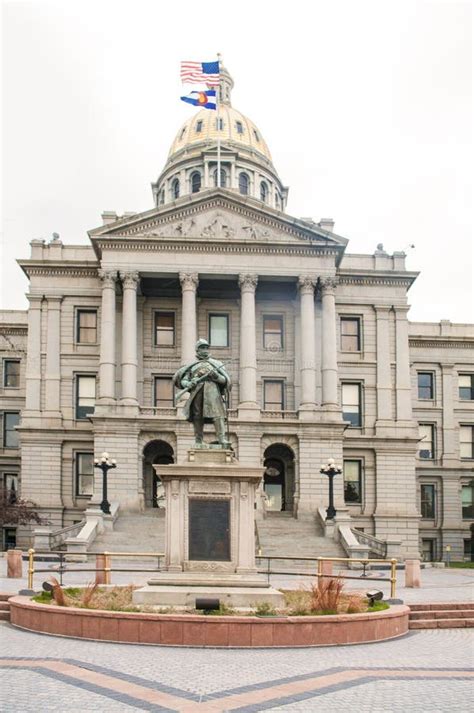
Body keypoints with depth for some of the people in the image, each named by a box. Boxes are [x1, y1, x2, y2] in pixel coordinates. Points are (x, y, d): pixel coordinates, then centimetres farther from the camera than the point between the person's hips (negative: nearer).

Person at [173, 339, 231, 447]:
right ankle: (198, 443, 0)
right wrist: (188, 384, -9)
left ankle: (223, 440, -27)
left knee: (218, 415, -17)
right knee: (197, 418, -2)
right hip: (197, 393, 1)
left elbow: (225, 380, 14)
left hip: (212, 392, -1)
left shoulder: (216, 364, 20)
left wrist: (216, 376, -6)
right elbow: (183, 380, 14)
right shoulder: (192, 365, 20)